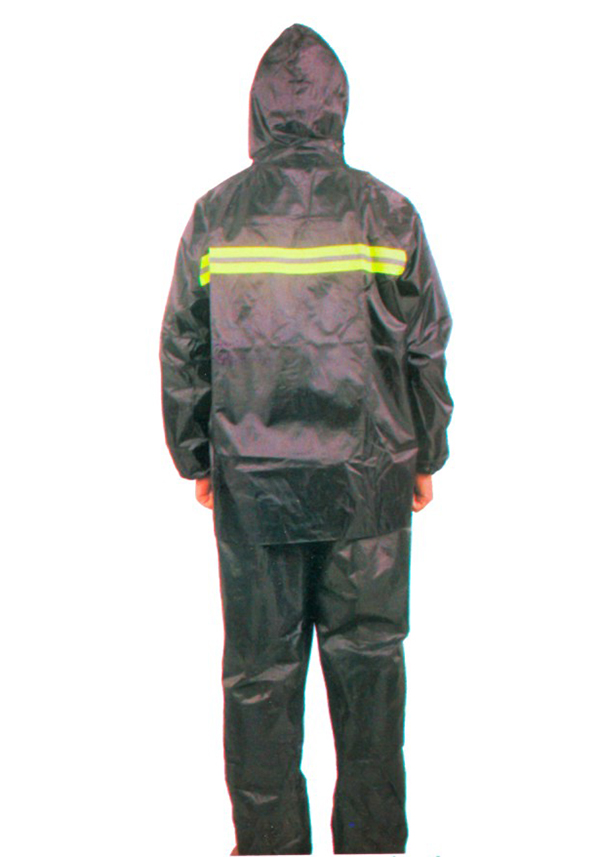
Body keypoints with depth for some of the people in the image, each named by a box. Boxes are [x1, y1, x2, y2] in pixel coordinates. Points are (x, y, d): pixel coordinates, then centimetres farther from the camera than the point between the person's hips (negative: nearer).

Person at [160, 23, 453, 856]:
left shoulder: (215, 214, 0)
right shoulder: (386, 212, -2)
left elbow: (181, 351, 3)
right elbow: (426, 349, 1)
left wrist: (196, 459, 14)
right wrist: (425, 457, 12)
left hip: (252, 478, 1)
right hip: (369, 475, 0)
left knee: (260, 666, 10)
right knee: (368, 657, 11)